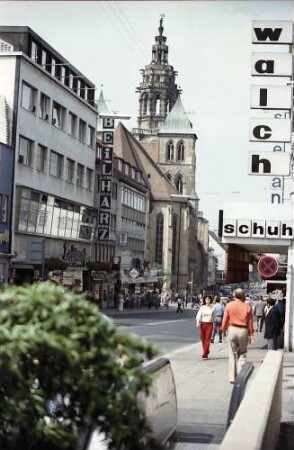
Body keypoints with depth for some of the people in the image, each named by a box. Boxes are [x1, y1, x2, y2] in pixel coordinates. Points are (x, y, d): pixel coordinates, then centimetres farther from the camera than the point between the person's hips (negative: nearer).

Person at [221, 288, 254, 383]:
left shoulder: (229, 306, -1)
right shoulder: (247, 307, -2)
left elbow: (225, 319, 0)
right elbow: (250, 322, 1)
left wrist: (223, 329, 13)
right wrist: (251, 335, 8)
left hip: (232, 329, 1)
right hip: (243, 330, 0)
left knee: (232, 354, 10)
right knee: (242, 354, 11)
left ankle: (232, 377, 10)